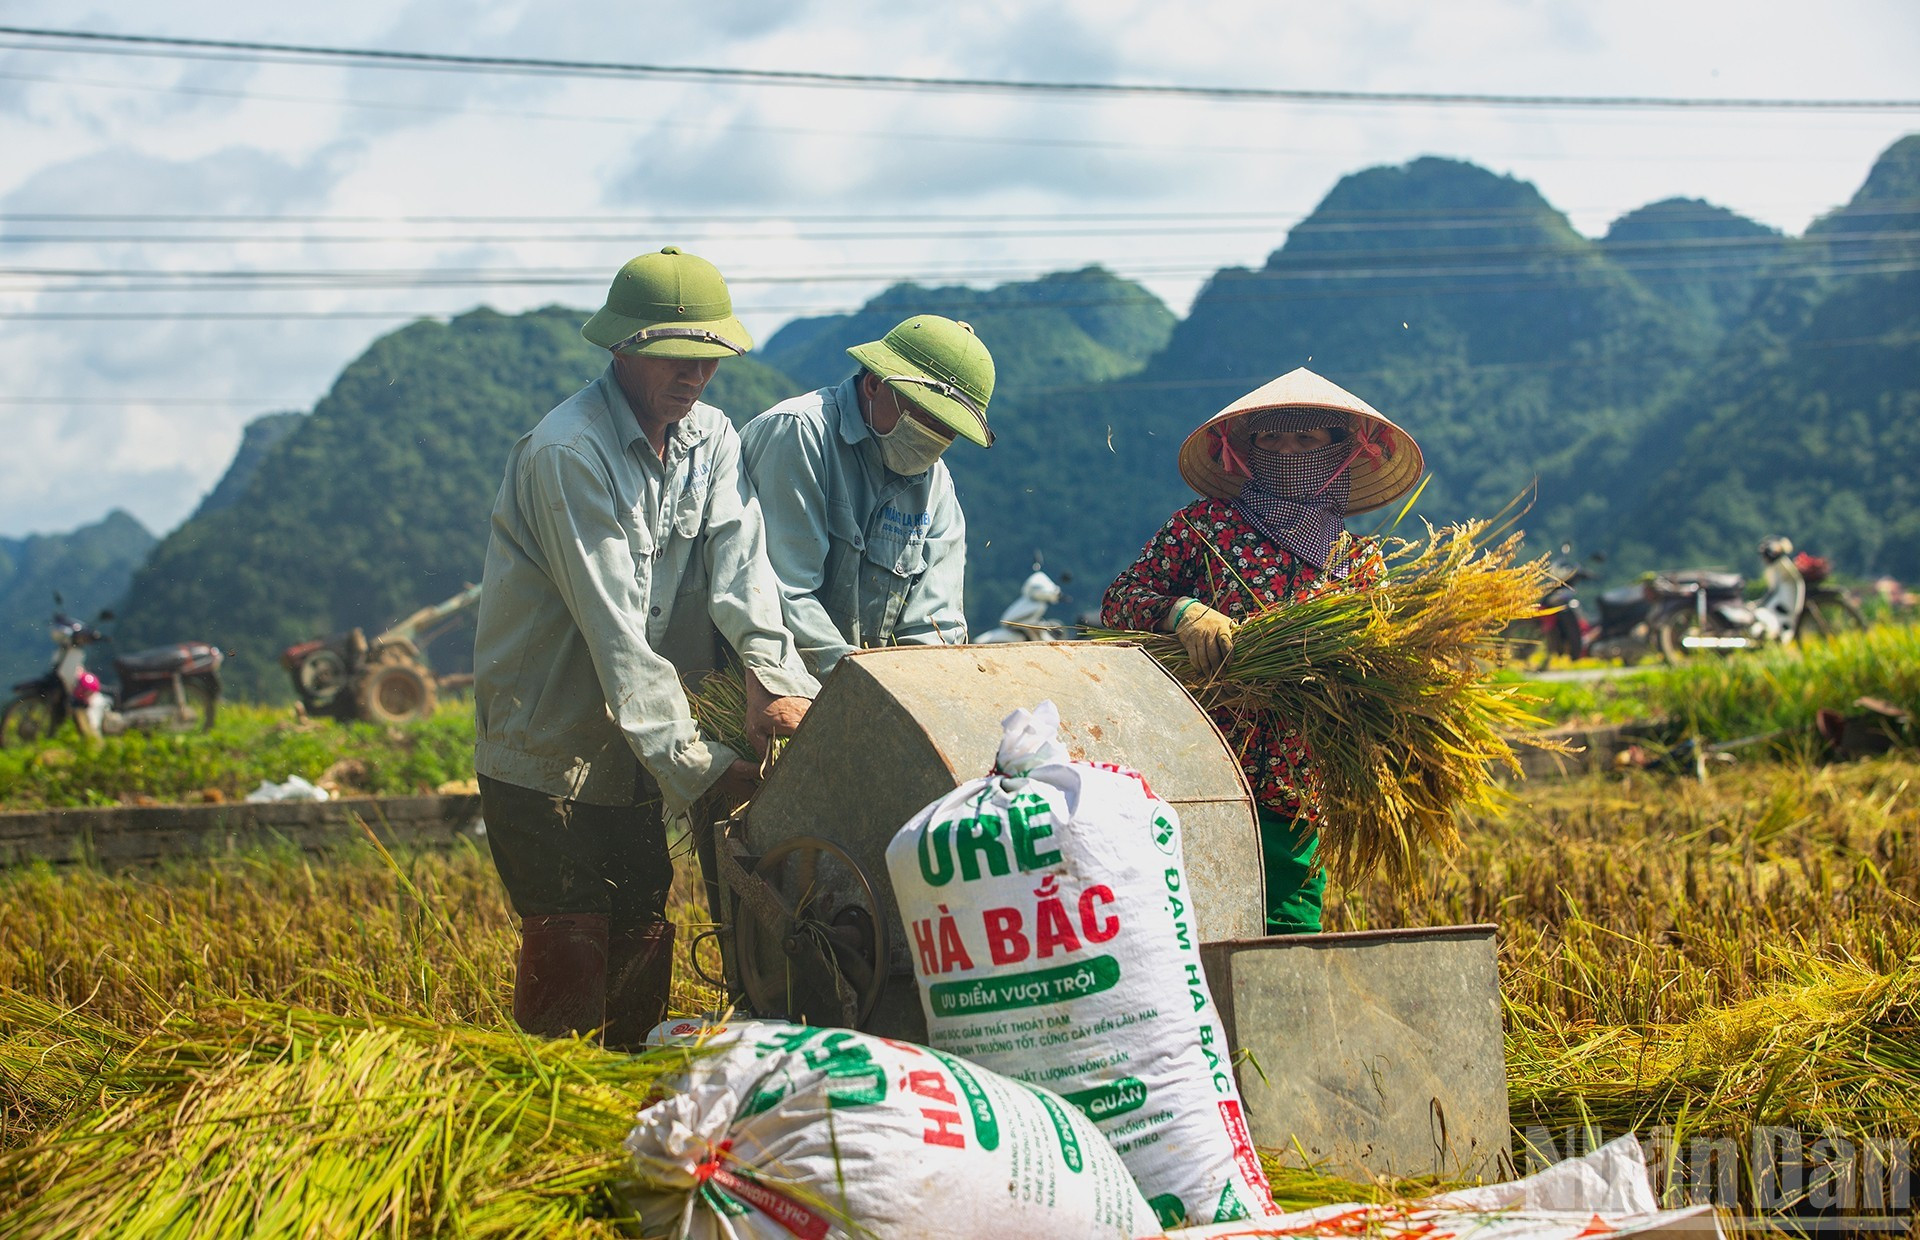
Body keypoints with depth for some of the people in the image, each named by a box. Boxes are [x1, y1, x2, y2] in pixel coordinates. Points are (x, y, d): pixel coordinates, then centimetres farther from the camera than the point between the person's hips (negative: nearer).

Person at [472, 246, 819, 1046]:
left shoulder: (710, 439, 5)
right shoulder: (566, 454, -19)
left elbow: (740, 561, -12)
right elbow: (616, 632, -24)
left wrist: (772, 674, -31)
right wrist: (695, 766, -27)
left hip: (632, 753, 7)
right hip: (544, 746, -7)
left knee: (643, 942, 11)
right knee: (570, 952, -9)